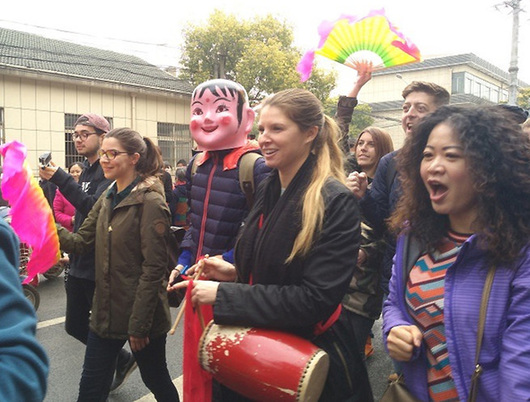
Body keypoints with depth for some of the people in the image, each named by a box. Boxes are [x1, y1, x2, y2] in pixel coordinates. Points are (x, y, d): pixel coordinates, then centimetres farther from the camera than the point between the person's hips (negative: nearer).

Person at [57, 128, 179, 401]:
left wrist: (139, 325, -18)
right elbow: (82, 241, 4)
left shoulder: (150, 202, -16)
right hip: (106, 311, 7)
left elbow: (153, 269, -19)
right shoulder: (107, 199, 8)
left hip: (140, 314, -6)